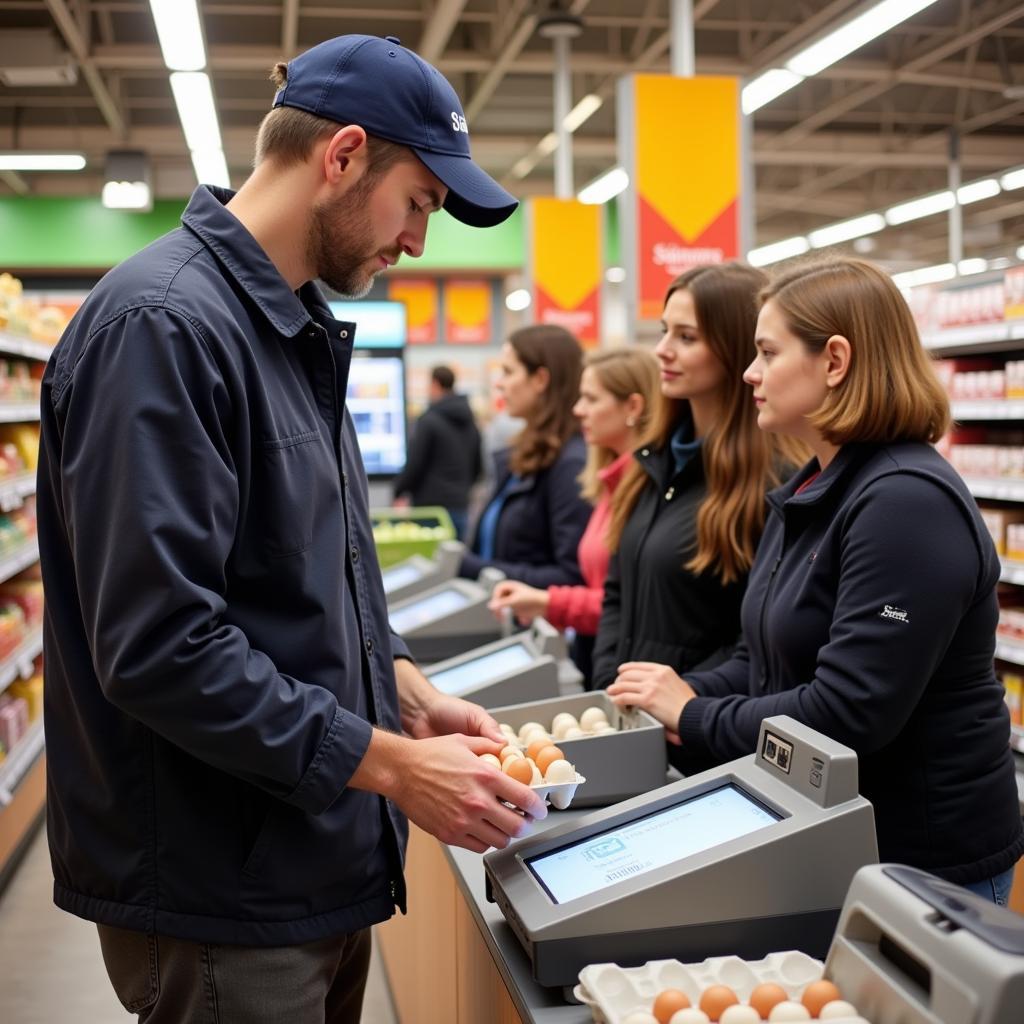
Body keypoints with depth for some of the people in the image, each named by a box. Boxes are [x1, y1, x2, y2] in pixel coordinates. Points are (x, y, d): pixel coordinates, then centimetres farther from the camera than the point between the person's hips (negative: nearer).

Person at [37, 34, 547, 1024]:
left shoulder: (295, 330, 11)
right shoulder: (163, 323, -20)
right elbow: (157, 645, -26)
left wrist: (405, 692, 5)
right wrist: (393, 765, -22)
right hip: (219, 899, -9)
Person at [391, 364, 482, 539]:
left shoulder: (429, 420, -10)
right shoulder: (470, 422, 12)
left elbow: (414, 463, -10)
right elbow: (478, 467, 19)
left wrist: (400, 492, 4)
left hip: (432, 505, -6)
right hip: (461, 504, 7)